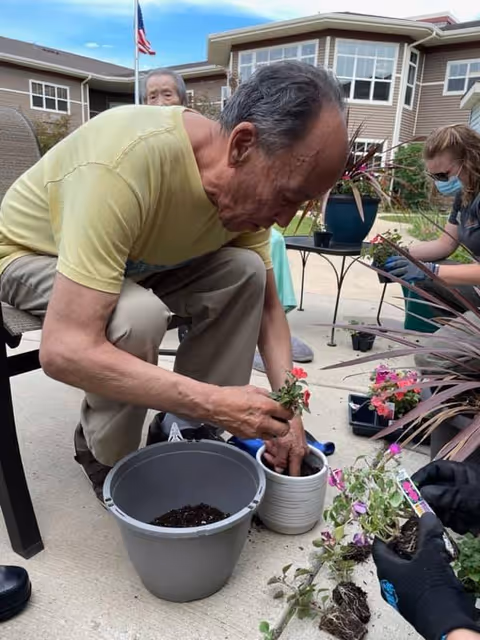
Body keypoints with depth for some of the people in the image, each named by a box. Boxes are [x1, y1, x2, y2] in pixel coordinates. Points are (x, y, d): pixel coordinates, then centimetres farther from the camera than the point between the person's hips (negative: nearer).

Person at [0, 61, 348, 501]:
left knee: (244, 272, -15)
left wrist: (287, 406, -16)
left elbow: (268, 305, -6)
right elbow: (64, 350, -42)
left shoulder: (249, 185, -17)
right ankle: (104, 456, -5)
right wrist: (213, 402, -40)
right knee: (139, 314, -34)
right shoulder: (125, 165, -40)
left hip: (139, 258, 5)